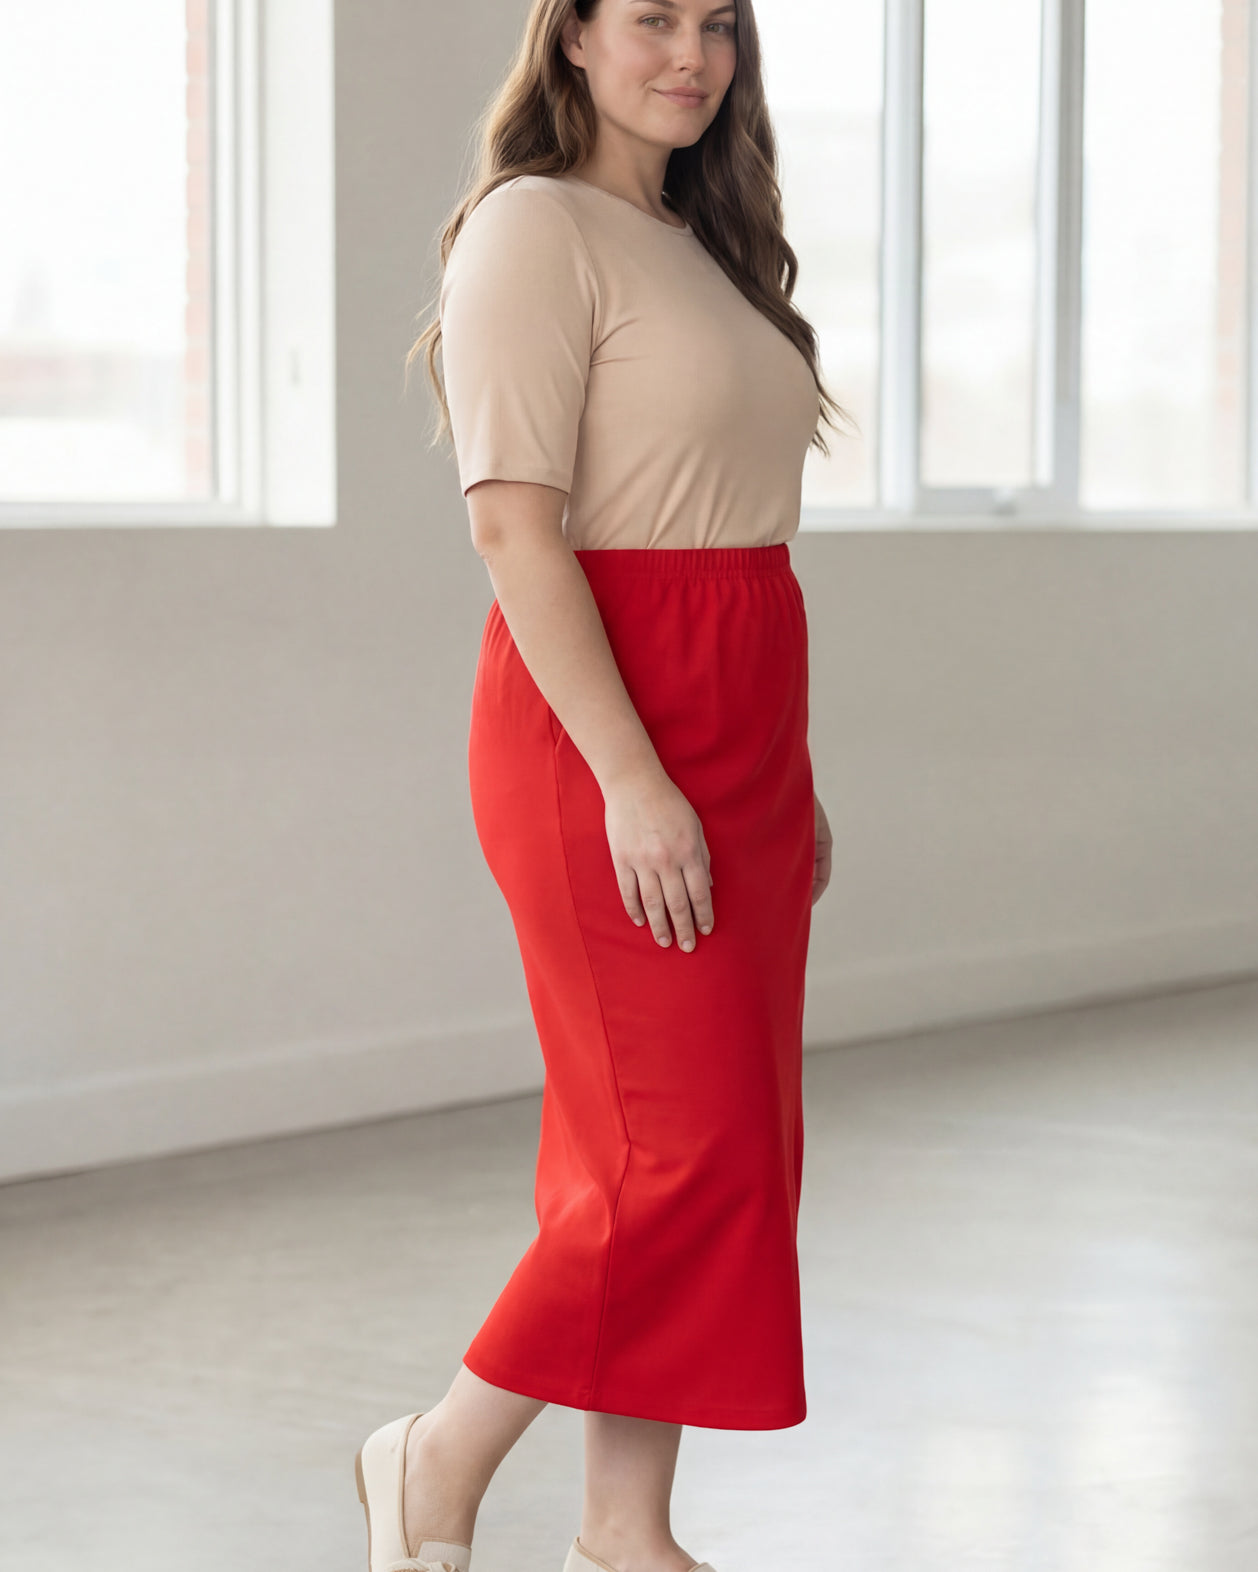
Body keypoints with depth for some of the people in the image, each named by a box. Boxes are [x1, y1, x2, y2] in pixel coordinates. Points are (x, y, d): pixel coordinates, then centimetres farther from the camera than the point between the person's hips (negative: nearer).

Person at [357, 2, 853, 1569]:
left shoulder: (701, 241, 18)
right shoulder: (535, 227, -10)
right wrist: (632, 778, -23)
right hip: (602, 728, -9)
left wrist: (787, 779, 16)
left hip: (740, 731, 9)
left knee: (727, 1148, 9)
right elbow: (513, 526, -18)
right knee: (685, 1152, -8)